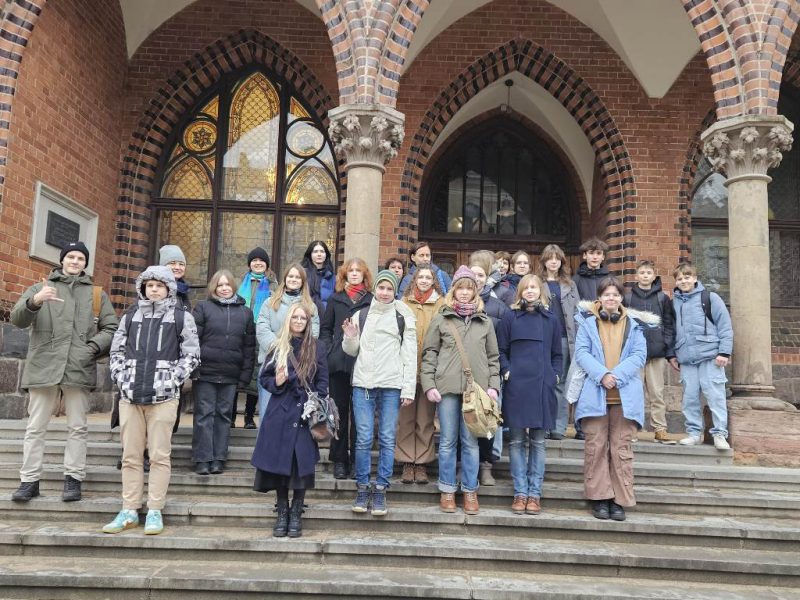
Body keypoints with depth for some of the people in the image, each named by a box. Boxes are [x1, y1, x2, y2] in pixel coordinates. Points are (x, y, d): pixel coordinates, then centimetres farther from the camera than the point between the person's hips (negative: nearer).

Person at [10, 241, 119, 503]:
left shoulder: (97, 294, 14)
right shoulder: (40, 288, 12)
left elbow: (112, 329, 11)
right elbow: (17, 319, -3)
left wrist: (94, 347, -9)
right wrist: (35, 301, -24)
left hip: (79, 369, 1)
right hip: (43, 367, 0)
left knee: (77, 427, 3)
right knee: (35, 427, 4)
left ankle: (73, 478, 10)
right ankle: (29, 480, 11)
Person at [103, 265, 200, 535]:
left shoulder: (181, 317, 4)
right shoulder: (130, 316, 14)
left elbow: (191, 355, 1)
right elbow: (116, 351, 17)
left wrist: (171, 380, -9)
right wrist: (120, 378, 2)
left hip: (163, 396, -3)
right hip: (130, 394, 4)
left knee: (159, 455, 0)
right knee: (130, 455, 8)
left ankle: (154, 511, 8)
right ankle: (129, 511, 17)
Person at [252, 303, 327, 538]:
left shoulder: (316, 348, 5)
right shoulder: (277, 347, 8)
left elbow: (322, 382, 4)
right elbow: (264, 378, 12)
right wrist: (276, 382, -9)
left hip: (305, 414, -1)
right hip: (280, 413, 1)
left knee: (302, 462, -2)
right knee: (279, 462, 2)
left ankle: (296, 514, 11)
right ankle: (282, 512, 17)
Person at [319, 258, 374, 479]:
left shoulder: (372, 301, 5)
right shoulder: (335, 299, 12)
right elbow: (325, 328, 13)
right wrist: (329, 351, 0)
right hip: (339, 363, 2)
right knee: (339, 411, 6)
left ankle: (356, 461, 11)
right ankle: (339, 460, 15)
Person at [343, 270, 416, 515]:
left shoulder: (403, 317, 5)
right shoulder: (361, 314, 12)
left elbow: (410, 355, 3)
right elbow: (352, 351, 17)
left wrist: (408, 389, -4)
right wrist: (350, 338, -5)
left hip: (391, 385, -1)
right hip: (363, 383, 1)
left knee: (387, 439, 1)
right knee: (363, 438, 0)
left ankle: (380, 490, 11)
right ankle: (362, 488, 12)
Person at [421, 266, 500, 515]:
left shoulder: (485, 322, 11)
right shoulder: (441, 319, 6)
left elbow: (493, 357, 12)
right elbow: (429, 353, 4)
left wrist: (493, 385, 2)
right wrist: (429, 384, -4)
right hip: (447, 387, -1)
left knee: (471, 441, 6)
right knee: (448, 441, 6)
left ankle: (470, 491, 18)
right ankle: (447, 490, 17)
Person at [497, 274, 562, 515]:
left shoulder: (551, 320, 11)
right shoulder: (510, 317, 5)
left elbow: (557, 354, 15)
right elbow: (501, 350, 6)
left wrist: (556, 374, 1)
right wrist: (505, 371, -8)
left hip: (542, 387, 2)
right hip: (516, 386, -1)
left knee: (538, 441, 6)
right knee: (517, 440, 2)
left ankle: (535, 493, 13)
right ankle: (520, 492, 11)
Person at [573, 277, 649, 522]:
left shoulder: (633, 324, 12)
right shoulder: (587, 322, 7)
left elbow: (639, 355, 2)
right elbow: (581, 353, -2)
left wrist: (617, 376, -12)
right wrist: (601, 375, -16)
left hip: (624, 395, 1)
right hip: (594, 393, -1)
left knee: (621, 447, 2)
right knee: (596, 446, 1)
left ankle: (620, 499, 9)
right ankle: (599, 498, 10)